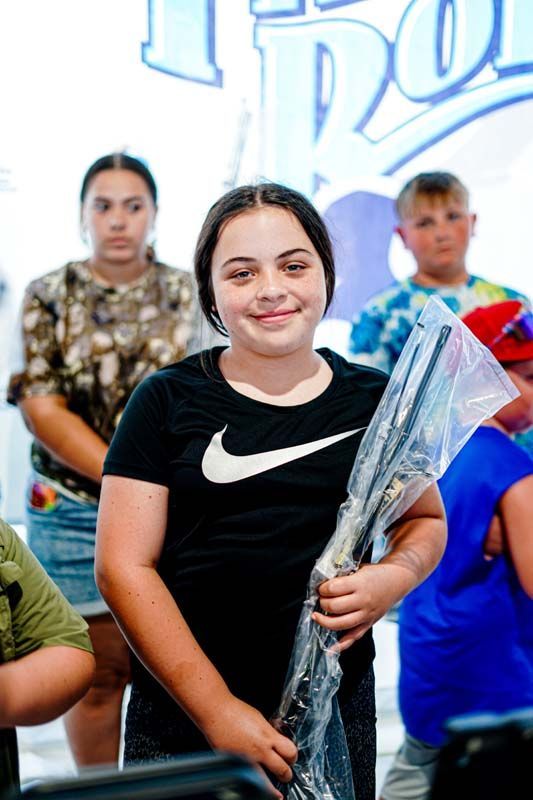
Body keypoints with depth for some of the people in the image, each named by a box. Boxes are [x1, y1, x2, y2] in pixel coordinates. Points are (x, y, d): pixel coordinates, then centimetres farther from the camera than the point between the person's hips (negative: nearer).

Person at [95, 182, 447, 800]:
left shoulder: (376, 400, 2)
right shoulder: (168, 401, -5)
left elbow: (426, 518, 15)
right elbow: (125, 567, -8)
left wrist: (396, 575, -9)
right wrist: (218, 710, -15)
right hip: (180, 713, -1)